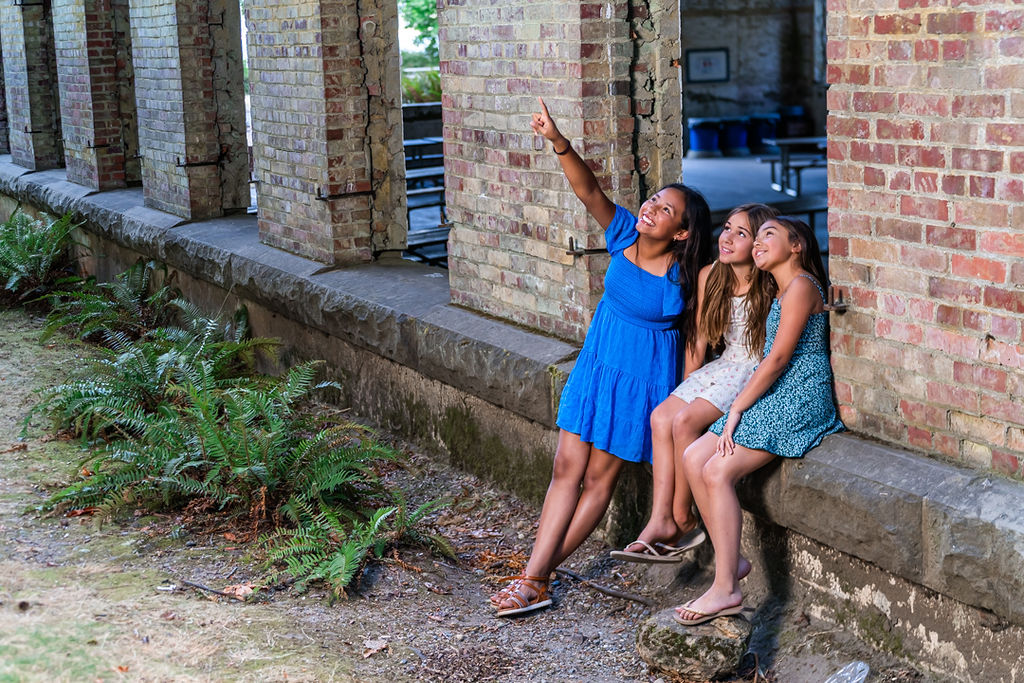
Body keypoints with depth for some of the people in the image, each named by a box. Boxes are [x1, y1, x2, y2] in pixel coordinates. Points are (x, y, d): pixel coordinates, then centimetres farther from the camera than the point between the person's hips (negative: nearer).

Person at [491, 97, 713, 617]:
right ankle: (533, 578, 4)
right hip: (596, 368, 4)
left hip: (644, 382, -4)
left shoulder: (683, 278, -16)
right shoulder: (624, 236, -7)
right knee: (567, 467, 2)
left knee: (600, 476, 3)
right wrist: (558, 142, -35)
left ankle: (537, 576, 12)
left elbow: (697, 340, -7)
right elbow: (588, 191, -20)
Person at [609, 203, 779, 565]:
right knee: (662, 416, -15)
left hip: (758, 372, -7)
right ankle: (661, 520, -18)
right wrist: (688, 385, 8)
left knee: (685, 420, -24)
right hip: (724, 365, 7)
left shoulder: (772, 287, -16)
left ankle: (682, 518, -7)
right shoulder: (710, 276, 3)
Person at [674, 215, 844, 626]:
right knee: (693, 460, -4)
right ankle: (731, 560, 0)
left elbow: (779, 358, -16)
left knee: (718, 471, -21)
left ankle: (726, 590, -18)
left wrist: (737, 409, -13)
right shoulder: (783, 291, 21)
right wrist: (738, 410, 7)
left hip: (799, 402, -10)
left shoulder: (801, 286, -11)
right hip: (774, 398, 10)